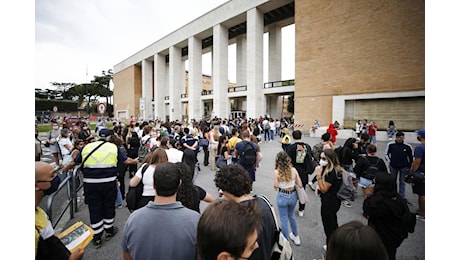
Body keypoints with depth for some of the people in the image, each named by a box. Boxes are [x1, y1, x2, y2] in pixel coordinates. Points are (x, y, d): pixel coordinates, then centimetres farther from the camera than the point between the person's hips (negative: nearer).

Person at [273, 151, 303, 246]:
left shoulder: (277, 172, -19)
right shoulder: (293, 170, -10)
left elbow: (276, 187, -13)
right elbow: (300, 184, -4)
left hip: (282, 196, -4)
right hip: (293, 196, 4)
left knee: (284, 219, 15)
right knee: (291, 215, 28)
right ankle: (296, 236, 44)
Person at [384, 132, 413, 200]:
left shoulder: (407, 146, -7)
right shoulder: (390, 144, -9)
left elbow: (411, 156, 6)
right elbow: (386, 154, 3)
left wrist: (409, 166, 4)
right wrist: (389, 161, -6)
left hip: (404, 167, 0)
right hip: (393, 166, 0)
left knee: (402, 182, 10)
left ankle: (402, 197, 22)